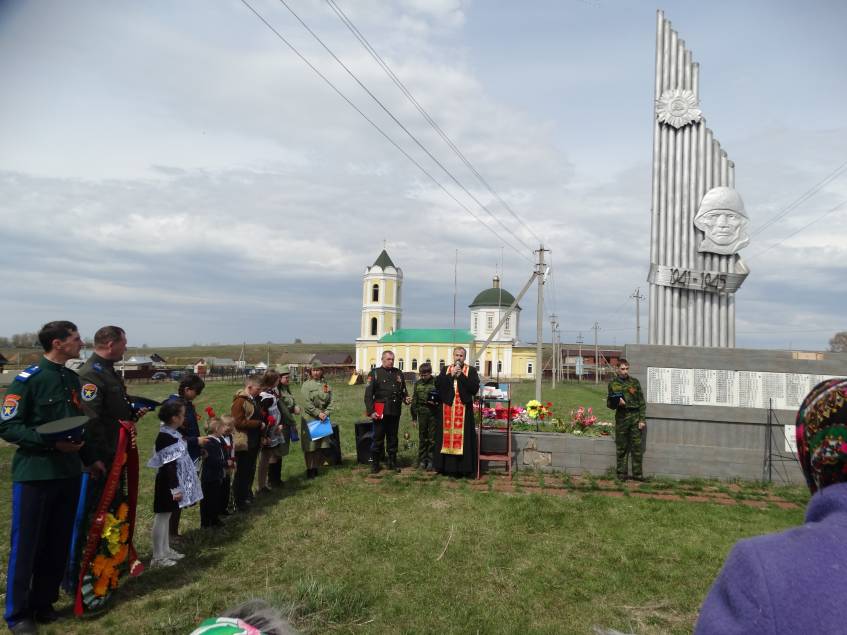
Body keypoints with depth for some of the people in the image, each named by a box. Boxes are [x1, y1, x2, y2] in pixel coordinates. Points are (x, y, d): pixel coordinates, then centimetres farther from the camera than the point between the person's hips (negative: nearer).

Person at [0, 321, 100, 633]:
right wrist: (50, 442, -23)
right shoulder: (28, 379, -12)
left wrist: (90, 458, 19)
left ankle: (44, 603, 27)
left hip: (68, 473, 7)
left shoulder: (72, 379, 10)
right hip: (34, 474, -6)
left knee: (58, 544, 13)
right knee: (26, 545, 4)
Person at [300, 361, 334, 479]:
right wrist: (318, 413, -13)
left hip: (323, 418, 4)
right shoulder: (306, 385, -4)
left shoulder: (326, 384, 9)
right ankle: (310, 469, 9)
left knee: (321, 445, 6)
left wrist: (326, 413, -8)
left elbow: (330, 401, 7)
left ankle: (316, 467, 17)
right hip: (310, 419, -4)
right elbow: (307, 403, -11)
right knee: (310, 445, -1)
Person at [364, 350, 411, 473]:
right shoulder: (375, 373, -3)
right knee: (378, 438, 3)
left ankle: (392, 462, 22)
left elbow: (403, 390, 21)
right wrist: (371, 411, -13)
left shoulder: (398, 373, 12)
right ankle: (375, 463, 14)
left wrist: (406, 398, -1)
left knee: (393, 438, 12)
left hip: (395, 412, 4)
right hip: (380, 412, -4)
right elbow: (368, 394, -7)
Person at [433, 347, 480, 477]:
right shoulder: (445, 370, 12)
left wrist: (461, 376, -12)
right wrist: (450, 375, -9)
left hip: (464, 409, -2)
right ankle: (446, 466, 9)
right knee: (447, 436, 1)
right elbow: (437, 385, -1)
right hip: (447, 408, 2)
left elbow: (475, 388, -7)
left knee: (463, 437, -4)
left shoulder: (471, 371, 5)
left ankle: (462, 467, 1)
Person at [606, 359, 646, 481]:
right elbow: (609, 403, 9)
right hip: (621, 417, 0)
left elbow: (642, 402, 4)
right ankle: (621, 474, 15)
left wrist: (642, 419, -3)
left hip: (635, 417, 0)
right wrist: (617, 403, -13)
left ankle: (637, 474, 12)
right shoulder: (613, 384, 4)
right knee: (621, 448, 6)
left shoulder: (635, 382, 4)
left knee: (637, 447, 2)